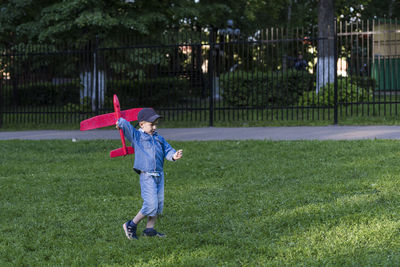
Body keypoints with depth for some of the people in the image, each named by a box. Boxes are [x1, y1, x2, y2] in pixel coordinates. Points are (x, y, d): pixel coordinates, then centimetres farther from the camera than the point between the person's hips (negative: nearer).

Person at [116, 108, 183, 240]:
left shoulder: (159, 138, 13)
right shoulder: (136, 136, -2)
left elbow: (167, 150, 4)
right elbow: (124, 123, -11)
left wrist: (174, 155, -16)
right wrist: (120, 123, 10)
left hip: (159, 175, 7)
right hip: (147, 176, -6)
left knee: (159, 204, 10)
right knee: (150, 205, -11)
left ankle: (149, 229, 22)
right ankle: (131, 225, 5)